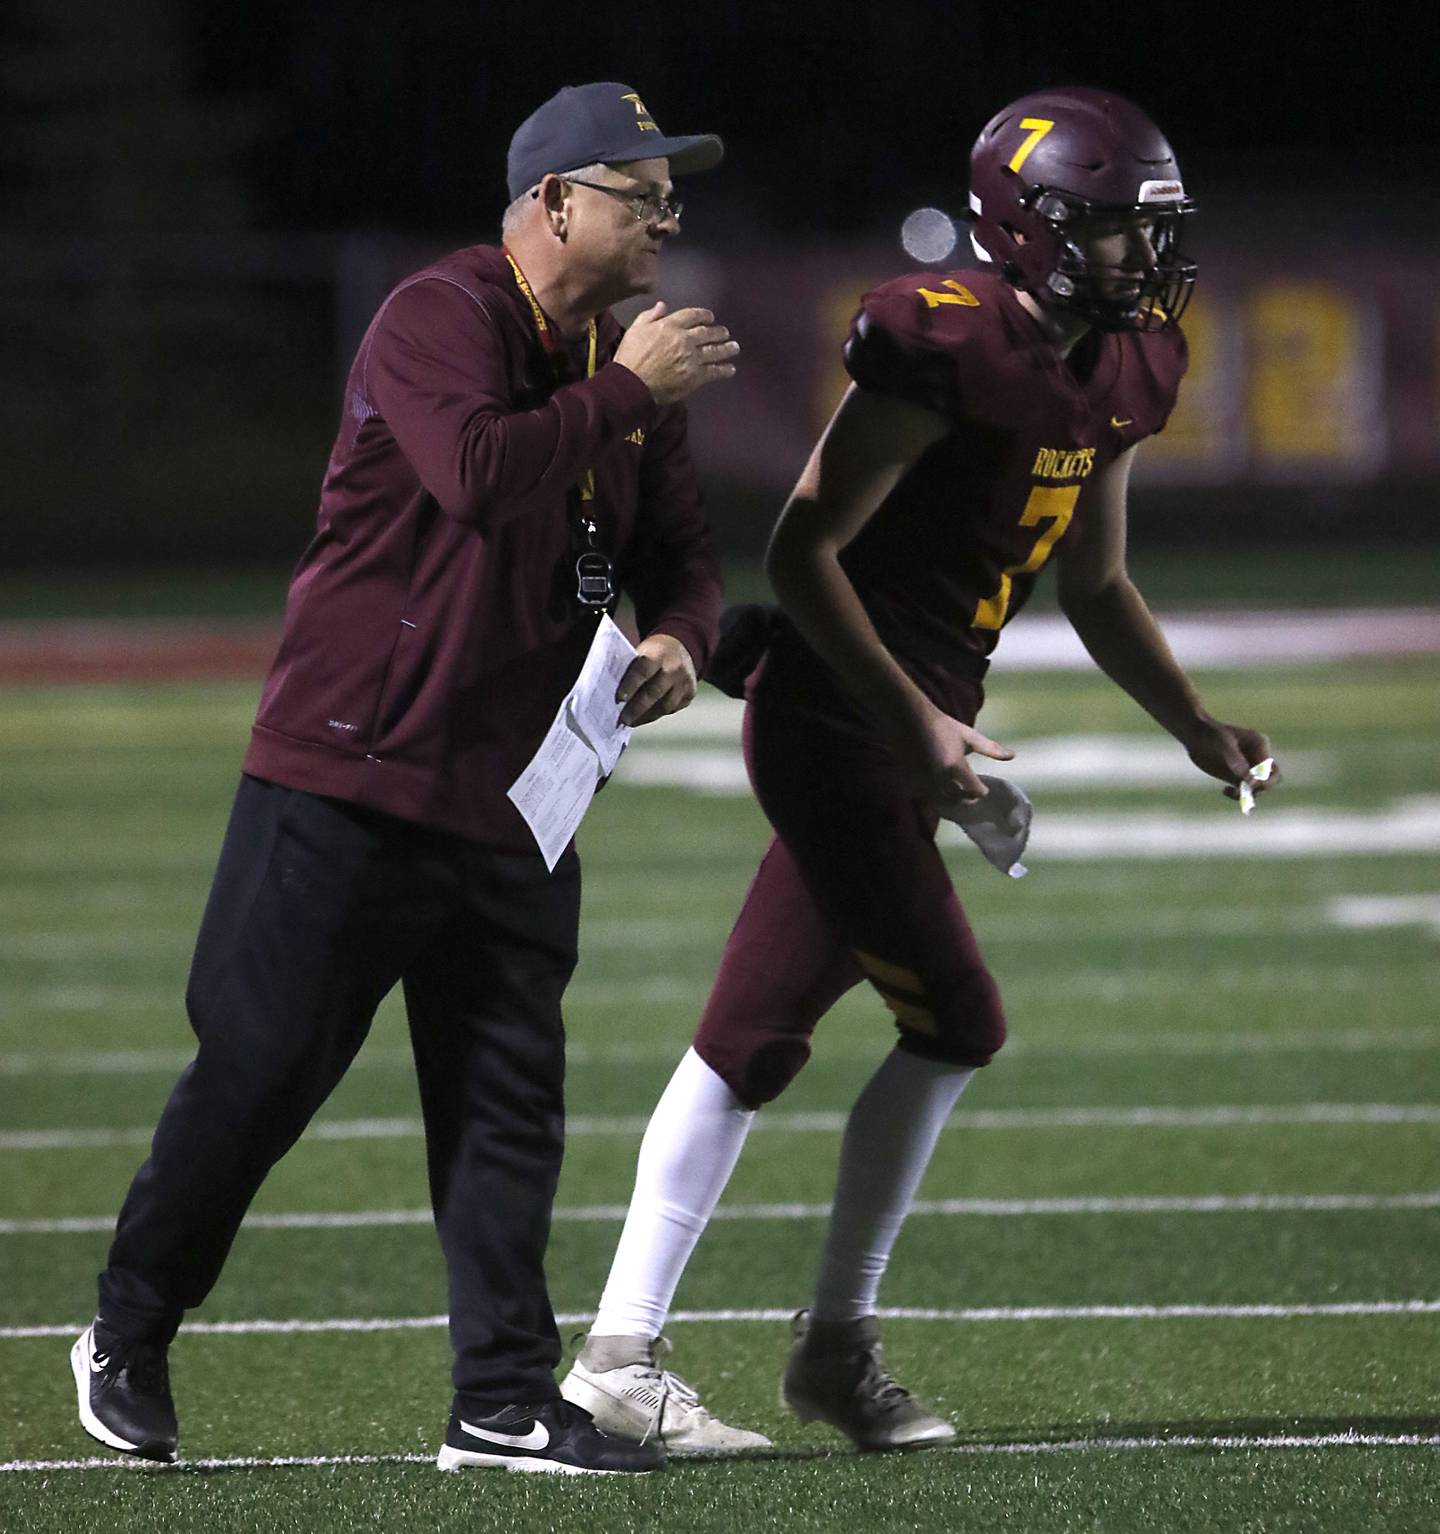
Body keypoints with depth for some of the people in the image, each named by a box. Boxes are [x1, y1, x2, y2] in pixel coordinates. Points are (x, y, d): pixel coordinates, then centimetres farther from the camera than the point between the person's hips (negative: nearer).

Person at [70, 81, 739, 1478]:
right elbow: (482, 475, -31)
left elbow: (677, 553, 16)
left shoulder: (628, 367, 11)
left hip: (510, 806, 7)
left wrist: (676, 637, -6)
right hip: (347, 774, -7)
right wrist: (626, 392, -22)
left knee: (507, 1098, 3)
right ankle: (127, 1340, 16)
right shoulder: (439, 319, -13)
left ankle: (504, 1402, 6)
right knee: (258, 1072, -1)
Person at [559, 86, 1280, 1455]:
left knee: (753, 1039, 9)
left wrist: (1199, 731, 15)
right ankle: (837, 1343, 4)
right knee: (954, 1021, -7)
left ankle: (619, 1353, 11)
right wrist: (913, 720, -21)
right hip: (836, 723, -9)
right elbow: (802, 551, -18)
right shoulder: (949, 345, -18)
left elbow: (1094, 584, 24)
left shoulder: (1114, 372, 10)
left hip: (899, 734, 9)